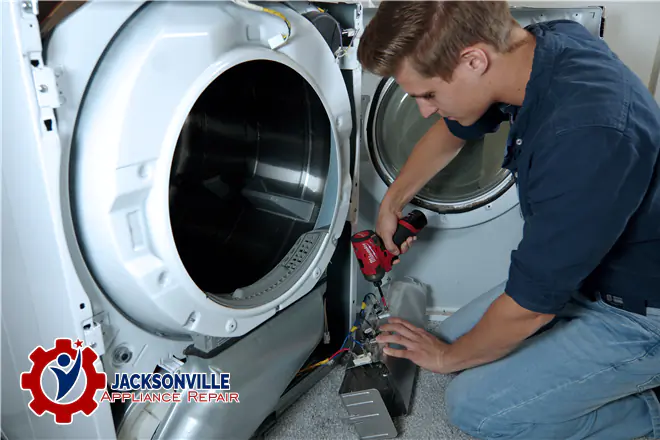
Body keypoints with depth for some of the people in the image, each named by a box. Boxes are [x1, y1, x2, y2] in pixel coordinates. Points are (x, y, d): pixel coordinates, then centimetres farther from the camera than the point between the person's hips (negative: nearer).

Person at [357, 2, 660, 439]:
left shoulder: (588, 132, -39)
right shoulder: (537, 42, -11)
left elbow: (528, 308, -27)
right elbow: (453, 131, 10)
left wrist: (446, 356, -7)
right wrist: (392, 203, 21)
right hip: (583, 269, 8)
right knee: (460, 334, 10)